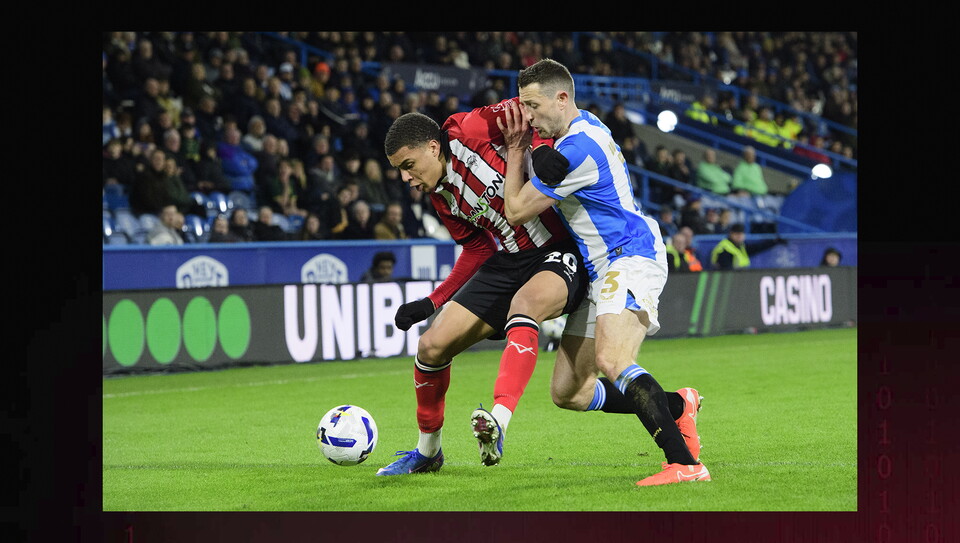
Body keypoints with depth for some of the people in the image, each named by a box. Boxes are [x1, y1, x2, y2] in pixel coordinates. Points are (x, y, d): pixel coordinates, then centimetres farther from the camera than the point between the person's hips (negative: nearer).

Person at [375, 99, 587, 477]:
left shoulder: (467, 131, -14)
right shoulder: (441, 197, 8)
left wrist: (540, 149, -33)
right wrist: (433, 303, 12)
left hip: (559, 253, -8)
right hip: (507, 259, 8)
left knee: (524, 304, -41)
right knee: (432, 346, 1)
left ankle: (499, 422, -55)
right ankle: (427, 452, 24)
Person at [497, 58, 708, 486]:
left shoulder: (577, 150, -20)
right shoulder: (586, 125, 12)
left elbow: (516, 211, -12)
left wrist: (515, 149, 0)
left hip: (630, 258, -11)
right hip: (601, 270, 11)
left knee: (611, 360, -34)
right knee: (567, 392, 7)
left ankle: (685, 463, -40)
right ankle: (676, 406, 18)